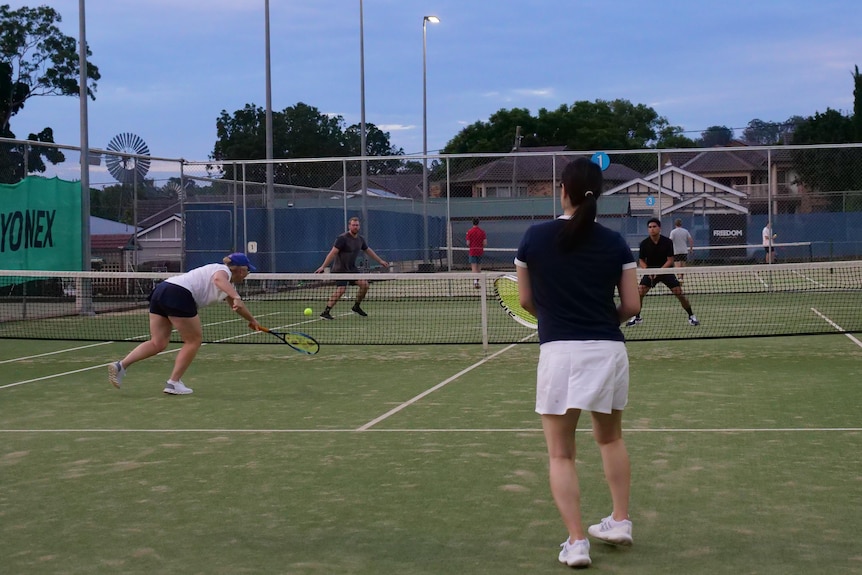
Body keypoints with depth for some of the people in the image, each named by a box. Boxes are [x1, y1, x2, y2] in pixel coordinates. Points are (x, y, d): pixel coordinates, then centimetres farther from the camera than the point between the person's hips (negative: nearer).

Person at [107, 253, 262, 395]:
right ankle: (174, 383, 6)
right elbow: (218, 279, -26)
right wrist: (236, 297, -38)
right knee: (194, 340, 5)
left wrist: (252, 320, 59)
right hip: (178, 294, -9)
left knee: (158, 343, 6)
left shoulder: (228, 284, 29)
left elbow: (237, 305, 47)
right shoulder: (223, 270, 1)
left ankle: (120, 365, -8)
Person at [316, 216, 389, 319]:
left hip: (352, 268, 7)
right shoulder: (342, 238, -16)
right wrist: (323, 267, -28)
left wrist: (381, 261, 29)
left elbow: (368, 251, 24)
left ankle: (356, 307, 17)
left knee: (364, 284, -3)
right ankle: (325, 312, -17)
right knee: (341, 290, -21)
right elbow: (333, 252, -21)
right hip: (340, 269, -7)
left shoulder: (360, 239, 7)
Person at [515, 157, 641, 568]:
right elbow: (631, 305, 2)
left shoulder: (535, 237, -2)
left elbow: (526, 300, 6)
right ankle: (620, 521, 28)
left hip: (559, 351, -2)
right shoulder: (614, 243, 1)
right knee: (610, 438, 25)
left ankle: (576, 542, -2)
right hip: (608, 350, 2)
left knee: (560, 453, 6)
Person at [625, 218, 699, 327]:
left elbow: (670, 260, -12)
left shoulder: (667, 242, -13)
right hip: (650, 272, 1)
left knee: (679, 293, -9)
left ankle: (691, 316, 11)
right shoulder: (644, 244, -9)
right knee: (639, 292, -14)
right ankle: (637, 317, 6)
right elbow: (641, 261, 1)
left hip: (666, 270, -1)